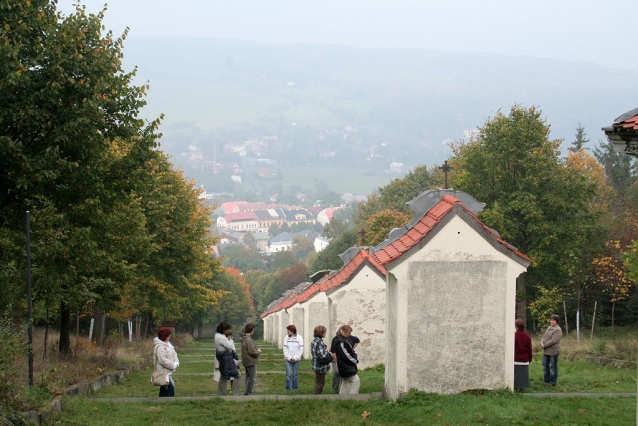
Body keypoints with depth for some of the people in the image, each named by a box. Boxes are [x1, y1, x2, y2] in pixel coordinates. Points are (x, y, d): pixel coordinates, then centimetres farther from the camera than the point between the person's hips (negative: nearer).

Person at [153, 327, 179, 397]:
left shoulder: (168, 344, 13)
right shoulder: (159, 346, -19)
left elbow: (174, 354, 19)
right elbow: (163, 360, -25)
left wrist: (176, 362, -1)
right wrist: (173, 365, -18)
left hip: (168, 372, 10)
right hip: (163, 372, -10)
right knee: (171, 387, -16)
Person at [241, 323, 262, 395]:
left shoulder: (244, 339, 11)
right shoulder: (248, 340, -21)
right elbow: (252, 351, -25)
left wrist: (257, 349, 7)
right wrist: (258, 351, -6)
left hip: (246, 361, 10)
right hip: (251, 361, -10)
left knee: (248, 377, 17)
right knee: (252, 377, -4)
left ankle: (247, 391, 22)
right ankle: (248, 392, -3)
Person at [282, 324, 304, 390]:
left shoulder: (299, 338, -4)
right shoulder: (286, 338, 0)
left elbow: (301, 349, -5)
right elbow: (285, 349, -1)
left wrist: (295, 358, -11)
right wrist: (289, 358, -9)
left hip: (296, 359, 0)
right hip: (288, 359, 0)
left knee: (295, 374, 6)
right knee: (289, 374, -5)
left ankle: (295, 388, 15)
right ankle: (288, 388, 1)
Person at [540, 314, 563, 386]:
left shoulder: (558, 330, -13)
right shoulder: (549, 328, 14)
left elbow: (553, 341, -20)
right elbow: (544, 336, 13)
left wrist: (545, 345, -14)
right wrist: (542, 343, -7)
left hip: (553, 351, -9)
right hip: (546, 351, 9)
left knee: (553, 367, 0)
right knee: (545, 365, 14)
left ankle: (552, 382, 6)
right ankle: (546, 380, 25)